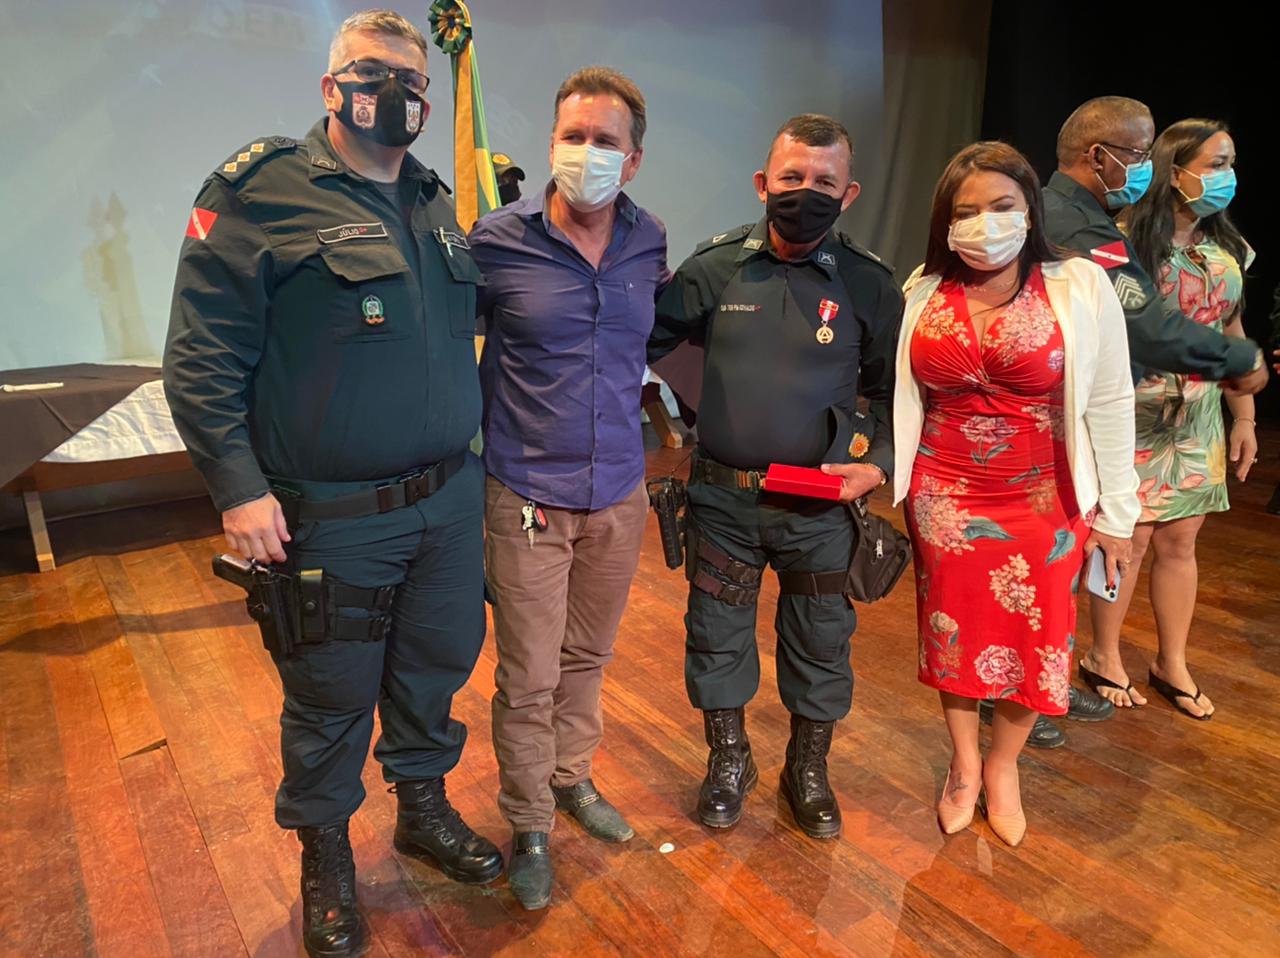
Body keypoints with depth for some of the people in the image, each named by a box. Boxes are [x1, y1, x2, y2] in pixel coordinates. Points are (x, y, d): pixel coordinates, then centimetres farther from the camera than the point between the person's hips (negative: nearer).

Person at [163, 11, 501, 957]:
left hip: (451, 499, 6)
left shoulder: (436, 202, 11)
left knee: (437, 665, 19)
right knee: (332, 698, 11)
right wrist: (238, 487, -16)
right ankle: (325, 854, 36)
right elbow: (201, 357, -11)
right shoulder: (258, 192, -9)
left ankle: (425, 807, 44)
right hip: (332, 519, -5)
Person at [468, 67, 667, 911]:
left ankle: (573, 778, 44)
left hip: (619, 492, 4)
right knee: (528, 677, 6)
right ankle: (530, 827, 29)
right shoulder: (497, 241, -10)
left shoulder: (650, 243, 1)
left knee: (588, 656, 20)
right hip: (529, 496, -3)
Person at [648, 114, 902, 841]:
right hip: (723, 496, 1)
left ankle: (809, 770, 39)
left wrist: (878, 464, -9)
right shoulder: (715, 268, -3)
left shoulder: (868, 284, -3)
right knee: (717, 636, 13)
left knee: (820, 643, 14)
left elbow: (894, 392, 3)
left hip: (819, 504, 0)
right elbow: (648, 341, 1)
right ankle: (730, 761, 38)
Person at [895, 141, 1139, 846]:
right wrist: (886, 482, 6)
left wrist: (1116, 511, -1)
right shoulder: (921, 293, -1)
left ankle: (1002, 765, 34)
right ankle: (963, 764, 35)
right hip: (944, 498, 2)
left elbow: (1110, 404, -3)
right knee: (953, 633, 12)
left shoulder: (1081, 287, -7)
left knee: (1037, 639, 8)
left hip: (1045, 500, -1)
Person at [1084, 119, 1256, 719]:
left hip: (1199, 421, 6)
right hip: (1134, 420, -6)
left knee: (1179, 540, 12)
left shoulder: (1226, 247, 9)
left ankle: (1173, 664, 28)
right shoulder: (1128, 241, -12)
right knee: (1129, 540, 1)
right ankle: (1104, 660, 21)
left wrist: (1245, 419, 13)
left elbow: (1233, 334, 13)